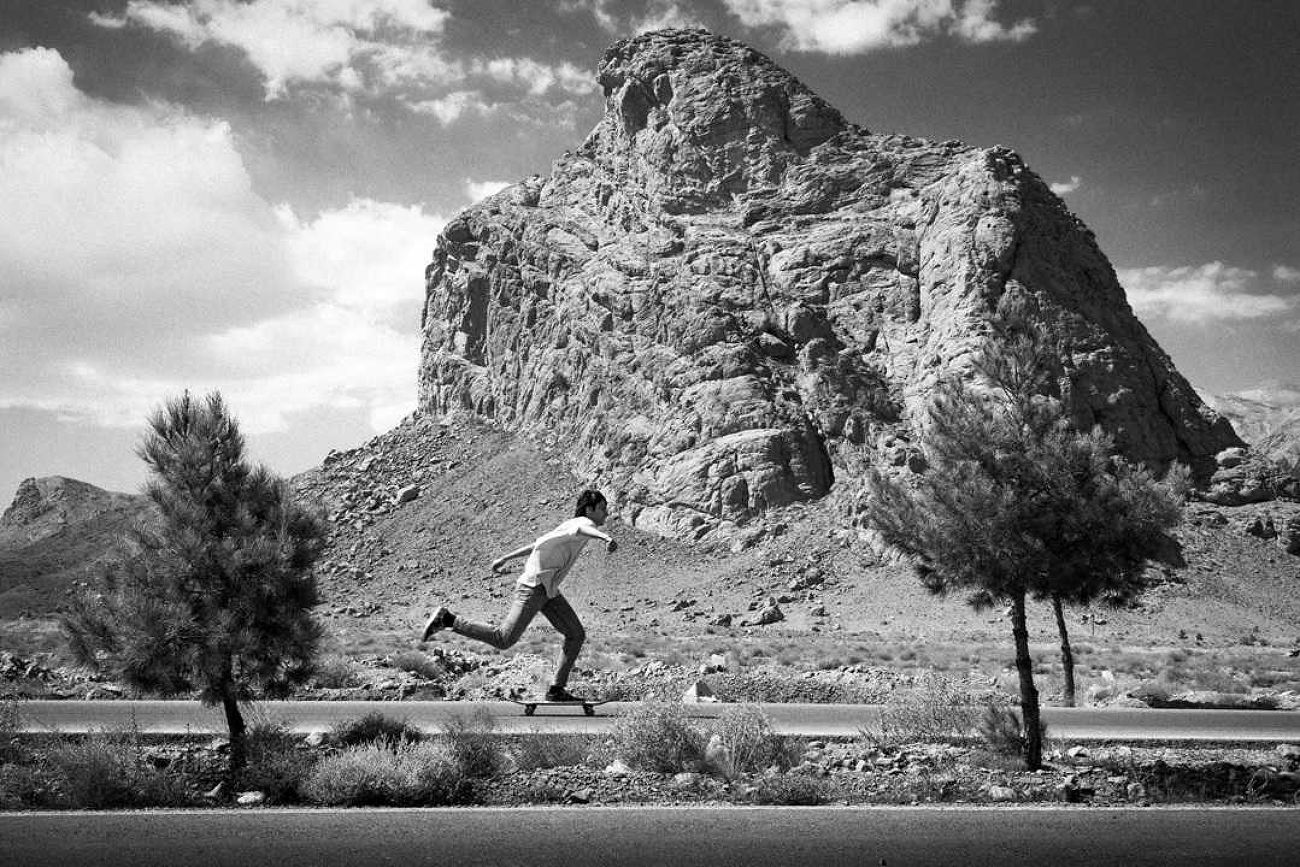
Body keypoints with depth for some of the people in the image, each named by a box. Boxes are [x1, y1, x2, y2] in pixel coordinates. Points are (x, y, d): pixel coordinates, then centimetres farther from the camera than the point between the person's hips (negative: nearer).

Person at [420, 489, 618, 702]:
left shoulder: (570, 526, 18)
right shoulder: (585, 522, -11)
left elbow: (536, 545, 25)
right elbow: (583, 530, -39)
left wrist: (505, 558, 32)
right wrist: (606, 538, -60)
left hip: (547, 590, 10)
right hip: (534, 586, -10)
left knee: (576, 634, 6)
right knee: (503, 639, -10)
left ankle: (556, 690, 9)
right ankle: (446, 619, -2)